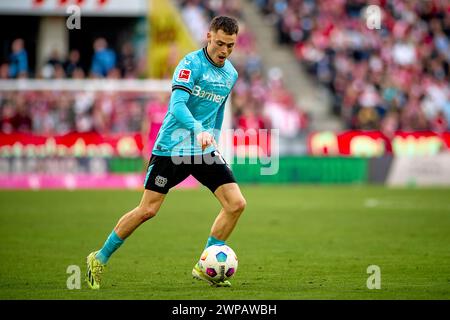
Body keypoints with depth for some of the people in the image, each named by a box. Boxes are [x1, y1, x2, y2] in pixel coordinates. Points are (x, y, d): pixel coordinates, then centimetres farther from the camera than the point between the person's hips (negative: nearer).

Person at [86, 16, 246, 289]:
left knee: (237, 204, -8)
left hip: (205, 149, 6)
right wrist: (198, 131, -41)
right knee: (147, 210, -5)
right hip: (172, 148, -6)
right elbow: (177, 104, -27)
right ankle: (100, 259, 14)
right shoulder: (191, 63, -14)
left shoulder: (231, 74, 9)